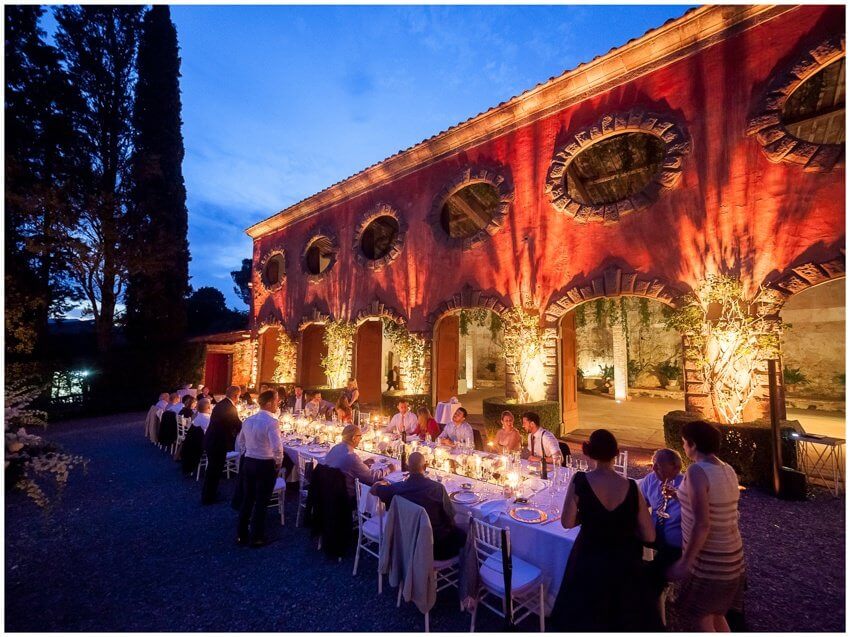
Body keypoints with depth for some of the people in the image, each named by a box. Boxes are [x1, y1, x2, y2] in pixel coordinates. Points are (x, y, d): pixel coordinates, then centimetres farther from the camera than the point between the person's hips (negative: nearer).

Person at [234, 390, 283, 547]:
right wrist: (278, 463, -12)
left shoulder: (248, 420, 4)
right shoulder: (271, 421, -20)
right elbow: (277, 448, -29)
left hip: (248, 462, 7)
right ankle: (256, 538, 21)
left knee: (247, 499, 19)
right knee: (261, 502, 8)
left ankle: (241, 535, 32)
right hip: (266, 465, -7)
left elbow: (240, 442, 15)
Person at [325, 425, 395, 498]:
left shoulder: (334, 448, -3)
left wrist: (363, 464, 9)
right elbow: (371, 476, -20)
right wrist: (388, 469, -5)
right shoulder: (351, 456, -28)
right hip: (347, 495, -8)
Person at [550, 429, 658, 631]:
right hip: (622, 564, 2)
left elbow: (567, 523, -13)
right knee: (622, 618, 29)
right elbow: (649, 536, -8)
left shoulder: (580, 481, -21)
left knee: (583, 619, 24)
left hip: (588, 563, -2)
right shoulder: (631, 487, -15)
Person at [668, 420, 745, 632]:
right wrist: (683, 497, 21)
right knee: (716, 616, 24)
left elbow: (702, 524, -26)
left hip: (709, 561, -8)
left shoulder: (697, 471, -23)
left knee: (700, 620, 7)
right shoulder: (728, 470, 2)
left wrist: (684, 563, -20)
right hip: (730, 555, 8)